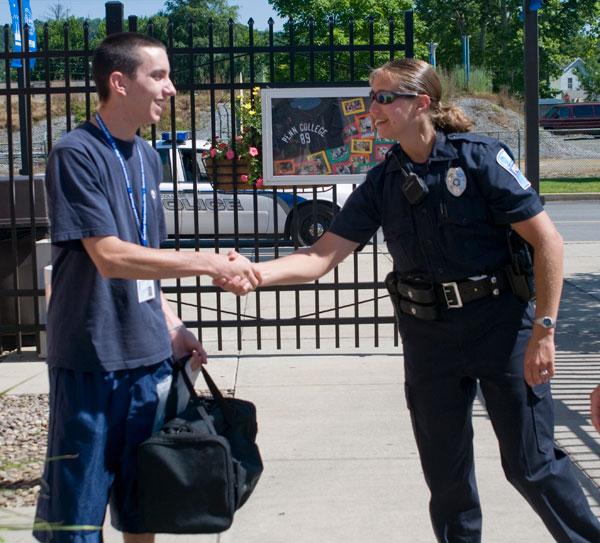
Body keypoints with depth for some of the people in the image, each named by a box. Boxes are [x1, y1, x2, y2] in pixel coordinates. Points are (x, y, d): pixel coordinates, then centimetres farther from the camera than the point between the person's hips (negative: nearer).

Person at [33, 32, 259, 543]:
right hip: (91, 361, -7)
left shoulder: (148, 158, 12)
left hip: (151, 355, 7)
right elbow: (109, 258, -21)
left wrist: (172, 325, 8)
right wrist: (208, 263, -21)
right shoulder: (76, 154, -12)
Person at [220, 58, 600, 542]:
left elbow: (547, 240, -11)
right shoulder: (382, 184, 3)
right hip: (428, 336, 4)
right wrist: (254, 273, -19)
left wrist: (543, 332, -15)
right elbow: (323, 256, -2)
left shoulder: (480, 157, -11)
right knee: (446, 475, 12)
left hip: (502, 327, -4)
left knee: (531, 465, 4)